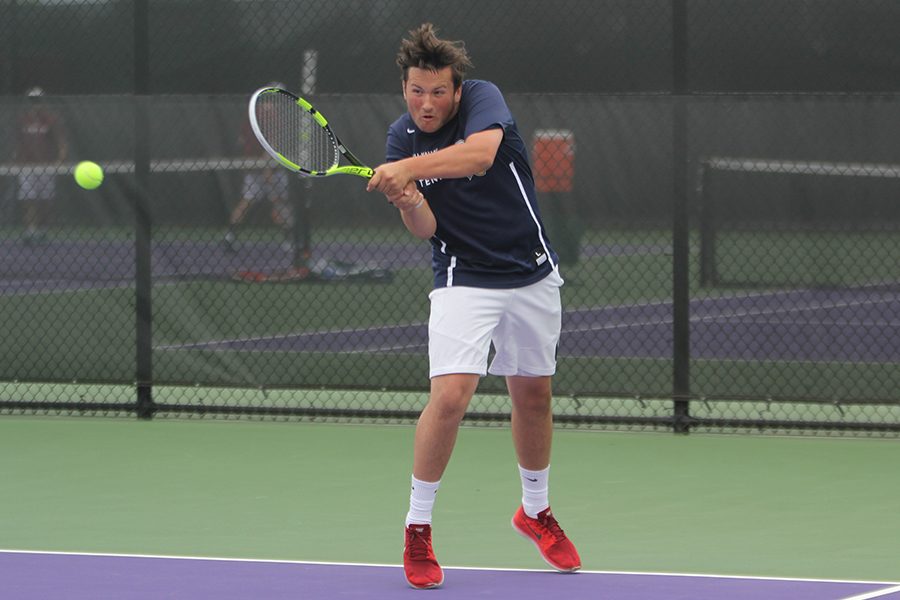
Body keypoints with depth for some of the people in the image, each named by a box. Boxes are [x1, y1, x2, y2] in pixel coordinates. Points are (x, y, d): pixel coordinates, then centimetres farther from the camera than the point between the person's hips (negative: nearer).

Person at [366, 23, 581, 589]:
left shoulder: (483, 99, -13)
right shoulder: (402, 136, -5)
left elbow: (481, 154, -36)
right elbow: (426, 228, -11)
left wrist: (408, 171, -45)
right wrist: (407, 203, -34)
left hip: (532, 275, 1)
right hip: (464, 281, 0)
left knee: (534, 395, 13)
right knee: (450, 394, -19)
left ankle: (536, 511, 37)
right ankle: (418, 529, -7)